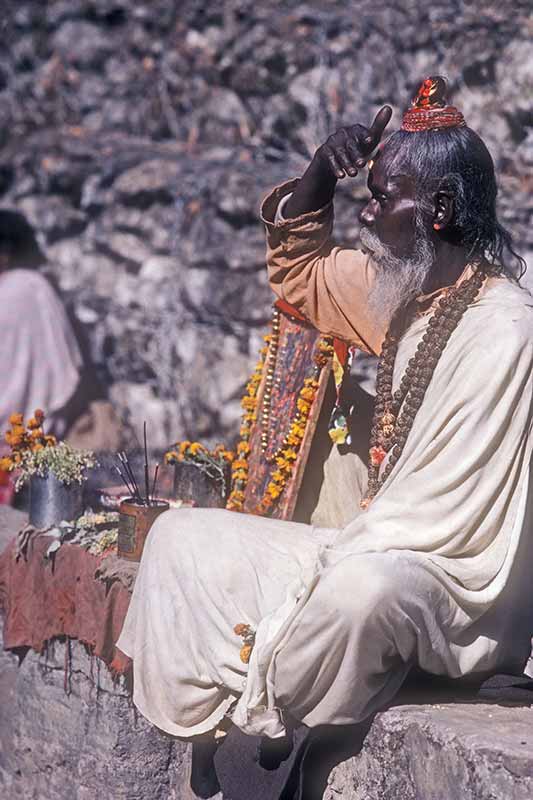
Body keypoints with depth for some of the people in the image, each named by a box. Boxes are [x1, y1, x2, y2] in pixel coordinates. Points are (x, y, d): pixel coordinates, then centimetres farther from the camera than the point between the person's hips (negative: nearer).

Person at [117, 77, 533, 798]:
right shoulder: (401, 287, 7)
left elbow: (450, 509, -22)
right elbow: (299, 274, 25)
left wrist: (326, 562, -20)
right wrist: (319, 179, 7)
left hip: (456, 581, -9)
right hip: (374, 544, 9)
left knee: (362, 588, -40)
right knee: (182, 536, 5)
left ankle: (263, 739, -13)